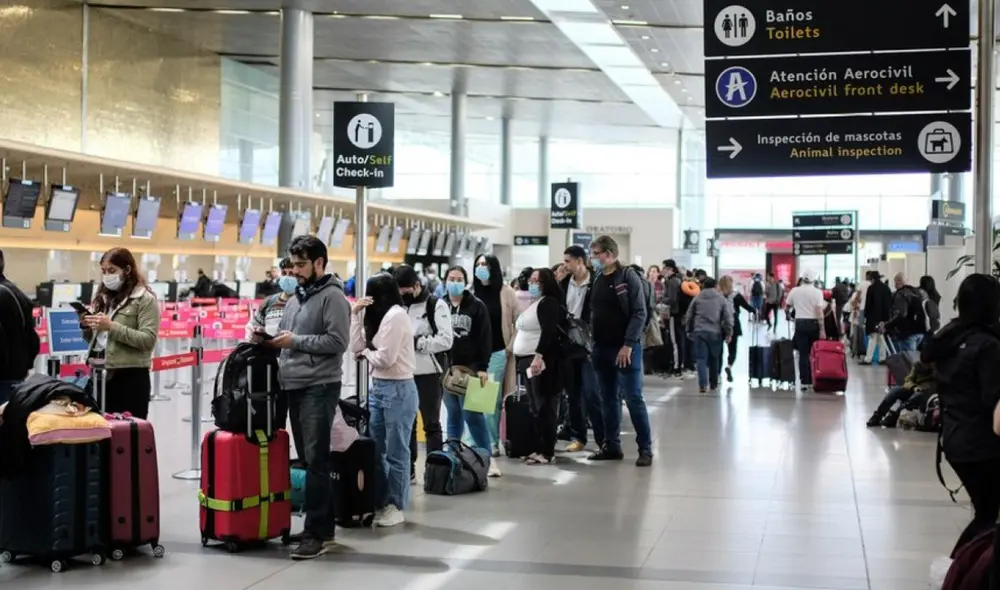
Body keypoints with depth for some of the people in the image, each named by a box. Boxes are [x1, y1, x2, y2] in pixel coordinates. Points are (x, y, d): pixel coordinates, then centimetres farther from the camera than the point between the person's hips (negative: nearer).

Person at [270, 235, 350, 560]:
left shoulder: (332, 296, -7)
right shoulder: (296, 296, 19)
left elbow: (337, 342, -16)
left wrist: (294, 340, -14)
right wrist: (270, 337, 5)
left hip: (320, 387, -9)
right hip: (294, 386, 9)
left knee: (316, 460, -9)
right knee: (308, 459, 11)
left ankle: (317, 532, -7)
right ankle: (323, 526, 18)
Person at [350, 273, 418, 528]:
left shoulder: (396, 315, -12)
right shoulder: (381, 316, 14)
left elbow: (385, 358, -18)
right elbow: (356, 348, 9)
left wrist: (366, 353, 2)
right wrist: (356, 314, 5)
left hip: (398, 389, -9)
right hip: (377, 388, 9)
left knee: (395, 452, -1)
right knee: (376, 450, 11)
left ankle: (397, 507, 8)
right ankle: (380, 503, 18)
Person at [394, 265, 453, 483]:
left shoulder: (436, 305, -7)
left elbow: (446, 340, -15)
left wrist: (417, 342, -18)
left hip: (430, 374, -6)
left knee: (431, 424, 2)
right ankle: (408, 468, 20)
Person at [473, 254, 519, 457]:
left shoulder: (505, 292, -1)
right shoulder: (471, 293, 6)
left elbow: (520, 321, 0)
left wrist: (511, 346, -4)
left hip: (497, 352, -2)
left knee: (492, 398, 0)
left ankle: (492, 442, 8)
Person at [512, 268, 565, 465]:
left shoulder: (549, 303, -9)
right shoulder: (532, 304, 20)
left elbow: (549, 332, -21)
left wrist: (539, 356, -29)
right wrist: (519, 357, 22)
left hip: (542, 361, -10)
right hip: (527, 360, 10)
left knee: (545, 406, -7)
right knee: (535, 407, 10)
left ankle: (548, 452, -5)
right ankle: (538, 448, 15)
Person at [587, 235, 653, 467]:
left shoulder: (628, 277, -8)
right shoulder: (597, 280, 12)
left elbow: (639, 313, -13)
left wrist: (628, 344, -19)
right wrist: (593, 343, 7)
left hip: (626, 348, -7)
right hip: (602, 348, 7)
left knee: (633, 399, -5)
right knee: (608, 399, 10)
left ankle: (645, 448, 0)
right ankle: (612, 446, 17)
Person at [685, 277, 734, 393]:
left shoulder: (697, 299, 7)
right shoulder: (721, 299, 4)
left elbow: (689, 316, 10)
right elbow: (728, 317, -1)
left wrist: (689, 330, 22)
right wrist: (728, 333, 5)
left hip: (699, 332, 0)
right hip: (715, 333, 0)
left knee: (701, 359, -2)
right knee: (714, 359, 15)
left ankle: (703, 384, -16)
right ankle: (713, 384, 23)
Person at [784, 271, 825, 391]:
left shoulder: (795, 291, 0)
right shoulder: (817, 292, -6)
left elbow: (787, 306, 11)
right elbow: (819, 311, -12)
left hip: (800, 323, 1)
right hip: (813, 323, -1)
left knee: (803, 353, 2)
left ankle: (805, 381, -1)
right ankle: (813, 380, 12)